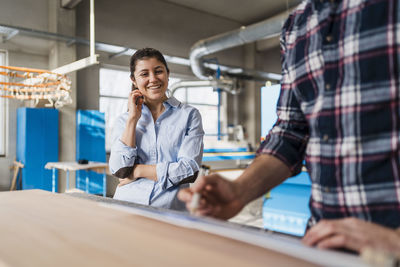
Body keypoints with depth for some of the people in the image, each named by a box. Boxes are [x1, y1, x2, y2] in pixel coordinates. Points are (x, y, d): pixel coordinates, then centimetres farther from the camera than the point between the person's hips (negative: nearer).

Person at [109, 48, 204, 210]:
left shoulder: (189, 115, 5)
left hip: (170, 209, -1)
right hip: (127, 208, 1)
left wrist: (138, 170, -2)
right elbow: (119, 170, -2)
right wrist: (133, 118, -2)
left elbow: (189, 170, -4)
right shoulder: (124, 120, 12)